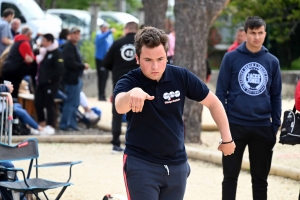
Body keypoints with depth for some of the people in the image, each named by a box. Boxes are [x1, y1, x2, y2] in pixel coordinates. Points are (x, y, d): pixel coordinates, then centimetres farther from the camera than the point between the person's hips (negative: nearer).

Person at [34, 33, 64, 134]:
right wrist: (38, 77, 8)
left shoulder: (57, 53, -10)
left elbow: (59, 69, -17)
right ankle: (42, 124, 19)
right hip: (41, 82, 8)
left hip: (51, 83, -8)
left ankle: (50, 126, 0)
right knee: (38, 103, 7)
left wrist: (51, 79, -15)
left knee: (49, 104, -5)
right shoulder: (43, 51, 15)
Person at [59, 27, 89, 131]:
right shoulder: (68, 47, -14)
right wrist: (83, 66, -12)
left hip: (77, 79, 10)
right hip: (72, 79, -10)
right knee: (70, 102, -7)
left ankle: (72, 124, 19)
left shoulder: (74, 47, 19)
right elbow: (71, 63, -23)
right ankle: (64, 124, -3)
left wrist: (82, 66, 5)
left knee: (74, 103, 13)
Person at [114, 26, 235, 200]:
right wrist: (132, 93, -62)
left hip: (177, 164, 4)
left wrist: (227, 138, 6)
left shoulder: (181, 77, -7)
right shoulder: (129, 82, -16)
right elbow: (120, 107, -40)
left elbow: (212, 102, 7)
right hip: (141, 164, -4)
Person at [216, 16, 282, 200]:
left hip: (263, 128, 2)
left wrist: (276, 125, 4)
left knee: (260, 178, 9)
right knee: (231, 176, 6)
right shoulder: (231, 58, -3)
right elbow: (221, 92, -1)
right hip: (235, 125, -2)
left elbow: (276, 95, 9)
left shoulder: (272, 61, 4)